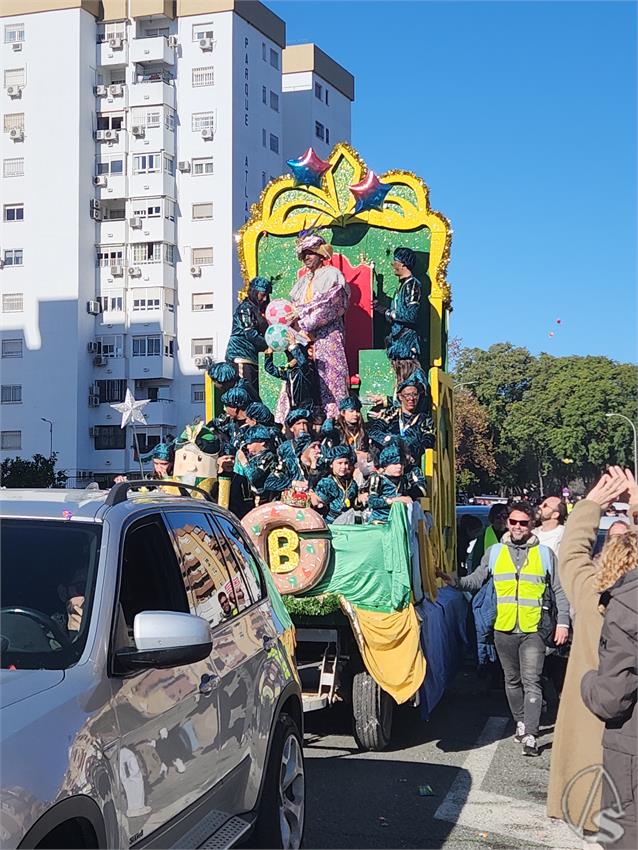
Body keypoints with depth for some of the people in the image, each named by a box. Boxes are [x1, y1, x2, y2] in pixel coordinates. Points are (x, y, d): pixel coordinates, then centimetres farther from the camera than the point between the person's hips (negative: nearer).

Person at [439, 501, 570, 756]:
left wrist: (563, 622, -1)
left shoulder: (544, 553, 3)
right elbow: (475, 581, 9)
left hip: (533, 630, -3)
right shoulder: (494, 552, 9)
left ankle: (530, 736, -14)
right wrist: (454, 581, -10)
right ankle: (520, 723, 29)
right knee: (512, 680, 14)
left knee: (531, 682, -10)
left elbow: (560, 591, 7)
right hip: (503, 629, 3)